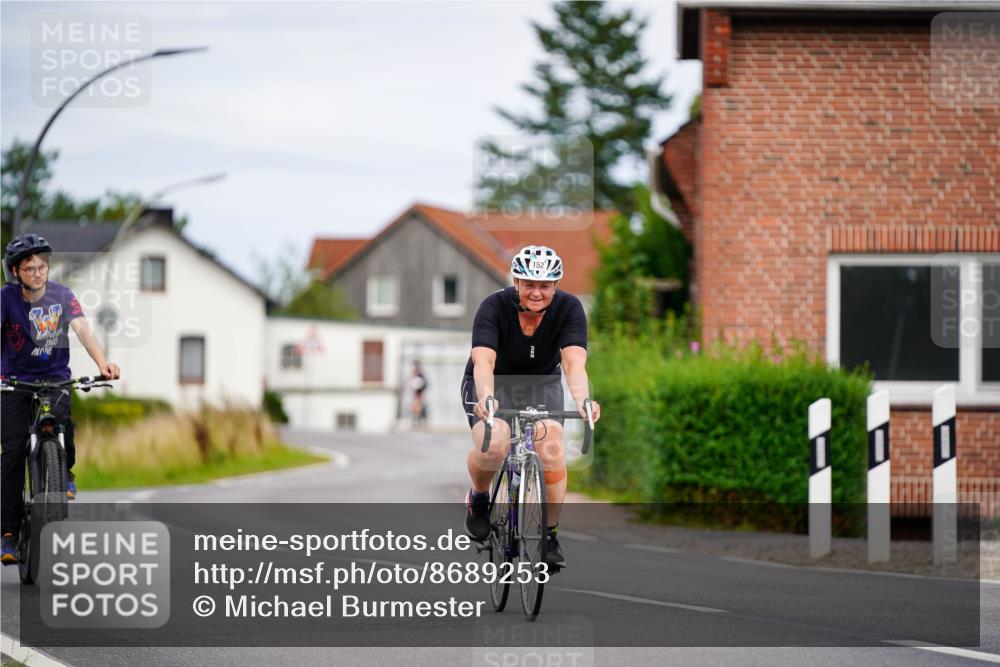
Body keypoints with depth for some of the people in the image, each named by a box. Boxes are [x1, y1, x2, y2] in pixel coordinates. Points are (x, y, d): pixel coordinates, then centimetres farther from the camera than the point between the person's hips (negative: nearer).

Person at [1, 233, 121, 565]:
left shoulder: (61, 295, -6)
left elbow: (82, 329, -17)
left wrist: (102, 362, -35)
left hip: (55, 377, 1)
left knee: (62, 423, -29)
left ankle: (66, 472, 4)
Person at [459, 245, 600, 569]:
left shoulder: (569, 309, -20)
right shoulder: (495, 306, -25)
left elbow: (574, 362, -32)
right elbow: (483, 361, -37)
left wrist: (582, 400, -53)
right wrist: (486, 398, -58)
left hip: (541, 384, 2)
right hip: (493, 384, -2)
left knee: (550, 445, -26)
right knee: (493, 446, -31)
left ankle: (549, 534, -10)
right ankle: (479, 497, 3)